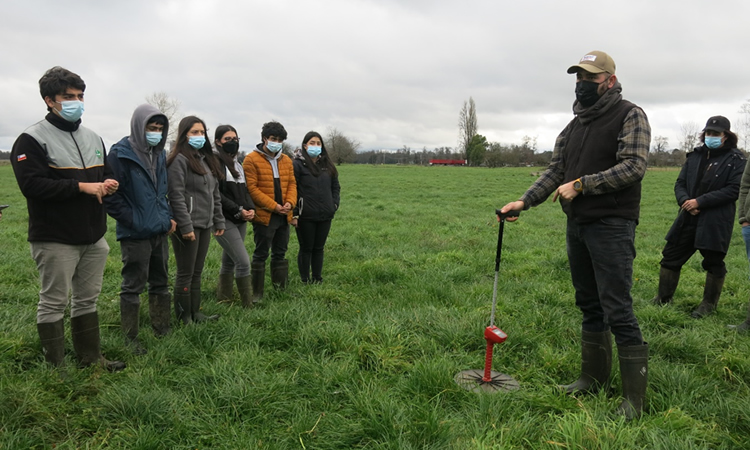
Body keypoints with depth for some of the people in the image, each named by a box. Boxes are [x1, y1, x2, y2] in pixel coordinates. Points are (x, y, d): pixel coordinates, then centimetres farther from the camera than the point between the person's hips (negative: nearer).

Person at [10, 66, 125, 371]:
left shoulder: (93, 138, 13)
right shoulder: (32, 139, -9)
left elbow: (105, 173, 24)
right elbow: (32, 185, -20)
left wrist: (109, 184, 0)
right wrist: (82, 186, -21)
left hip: (94, 237, 7)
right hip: (55, 240, -7)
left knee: (87, 299, 16)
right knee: (53, 302, 2)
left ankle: (91, 359, 28)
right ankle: (55, 367, 15)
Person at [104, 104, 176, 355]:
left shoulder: (159, 154, 11)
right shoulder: (121, 154, -12)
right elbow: (110, 195, -15)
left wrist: (168, 217, 11)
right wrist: (134, 221, -15)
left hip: (160, 231, 7)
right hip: (136, 235, -7)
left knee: (161, 282, 16)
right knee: (133, 286, 3)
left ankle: (162, 331, 29)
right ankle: (130, 338, 15)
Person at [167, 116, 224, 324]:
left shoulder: (206, 159, 17)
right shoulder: (179, 160, -10)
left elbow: (214, 194, 19)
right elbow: (176, 196, -17)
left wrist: (218, 221, 15)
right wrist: (186, 226, -21)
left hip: (205, 225, 8)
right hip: (188, 226, -8)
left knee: (197, 272, 14)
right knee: (186, 274, 1)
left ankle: (195, 312, 23)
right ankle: (184, 317, 11)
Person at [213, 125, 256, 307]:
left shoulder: (237, 163, 17)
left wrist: (250, 208, -1)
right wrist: (237, 210, -16)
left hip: (241, 220, 8)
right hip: (224, 220, -8)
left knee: (229, 262, 13)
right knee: (244, 262, -11)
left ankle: (223, 301, 23)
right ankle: (248, 304, -2)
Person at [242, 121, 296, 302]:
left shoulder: (286, 160, 11)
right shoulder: (252, 160, -9)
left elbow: (292, 183, 12)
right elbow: (251, 188, -14)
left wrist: (290, 202, -8)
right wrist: (273, 206, -17)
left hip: (283, 216, 6)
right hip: (264, 216, -6)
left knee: (280, 253, 16)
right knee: (261, 255, 2)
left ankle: (281, 287, 28)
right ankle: (256, 293, 12)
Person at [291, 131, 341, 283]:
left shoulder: (327, 165, 11)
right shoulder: (297, 165, -6)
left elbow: (335, 187, 19)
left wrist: (334, 205, 6)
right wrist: (294, 214, -13)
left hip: (325, 216, 5)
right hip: (305, 216, -5)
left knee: (319, 248, 12)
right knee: (306, 249, 4)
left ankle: (318, 280, 22)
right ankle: (305, 282, 13)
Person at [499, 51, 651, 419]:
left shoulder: (629, 116, -6)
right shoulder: (574, 126, 15)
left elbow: (633, 166, -17)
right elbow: (554, 172, 13)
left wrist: (581, 184, -18)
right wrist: (524, 202, 0)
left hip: (612, 226, -7)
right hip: (577, 225, 7)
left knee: (618, 311, -8)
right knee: (589, 305, 14)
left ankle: (634, 399, 2)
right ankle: (594, 377, 26)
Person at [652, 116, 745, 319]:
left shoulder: (735, 159, -5)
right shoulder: (695, 156, 9)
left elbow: (734, 190, -14)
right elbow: (680, 183, 9)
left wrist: (700, 201, -19)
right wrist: (684, 201, -12)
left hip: (715, 222, -5)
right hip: (688, 218, 5)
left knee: (714, 262, 7)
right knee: (670, 256, 7)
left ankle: (709, 304, 23)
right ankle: (663, 297, 21)